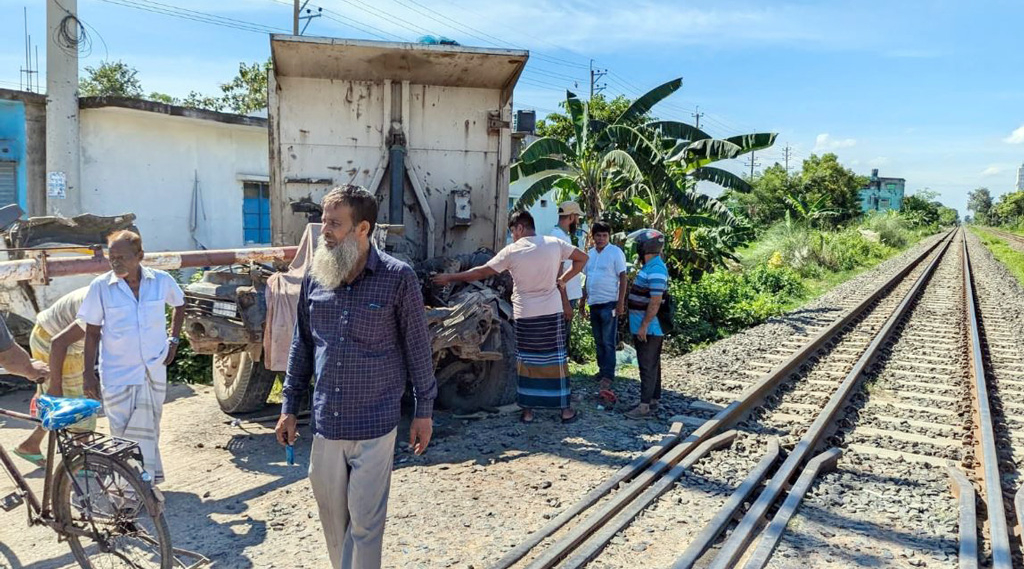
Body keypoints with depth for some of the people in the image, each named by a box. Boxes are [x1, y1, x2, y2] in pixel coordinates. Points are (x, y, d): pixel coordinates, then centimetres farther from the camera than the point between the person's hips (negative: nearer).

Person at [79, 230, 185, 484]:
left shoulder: (161, 281, -5)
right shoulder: (101, 286, -10)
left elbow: (179, 304, 16)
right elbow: (92, 332, -3)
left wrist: (173, 340, 9)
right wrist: (88, 374, -4)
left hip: (154, 371, 2)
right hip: (117, 375, -2)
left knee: (148, 431, 13)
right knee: (123, 434, 5)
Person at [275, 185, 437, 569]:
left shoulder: (398, 278, -9)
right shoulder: (314, 277, 3)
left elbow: (417, 347, -4)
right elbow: (301, 346, 11)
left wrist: (424, 410, -1)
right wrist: (289, 407, 12)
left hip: (375, 424, -4)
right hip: (326, 423, 5)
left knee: (365, 521, 3)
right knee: (331, 515, 17)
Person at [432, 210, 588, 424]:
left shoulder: (512, 251, -6)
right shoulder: (555, 244, -1)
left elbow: (481, 272, -2)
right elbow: (582, 258, 8)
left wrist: (450, 277, 7)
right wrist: (562, 280, 7)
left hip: (525, 315, -2)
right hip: (553, 313, 2)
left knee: (525, 362, 9)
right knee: (557, 360, 8)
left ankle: (528, 409, 14)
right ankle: (565, 408, 15)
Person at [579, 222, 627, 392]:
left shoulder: (615, 252, -6)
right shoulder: (590, 253, 11)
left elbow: (623, 278, -8)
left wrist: (621, 303, -14)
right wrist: (582, 302, 15)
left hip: (609, 303, -6)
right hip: (593, 303, 6)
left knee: (608, 342, -4)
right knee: (598, 341, 13)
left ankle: (608, 376, 0)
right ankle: (602, 370, 23)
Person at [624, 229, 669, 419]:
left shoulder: (656, 271, -20)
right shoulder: (649, 267, 13)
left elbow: (655, 302, -24)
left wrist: (644, 326, -22)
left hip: (649, 329, -10)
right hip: (645, 328, 10)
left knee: (648, 367, -5)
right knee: (652, 365, 16)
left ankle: (645, 405, -1)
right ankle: (653, 400, 24)